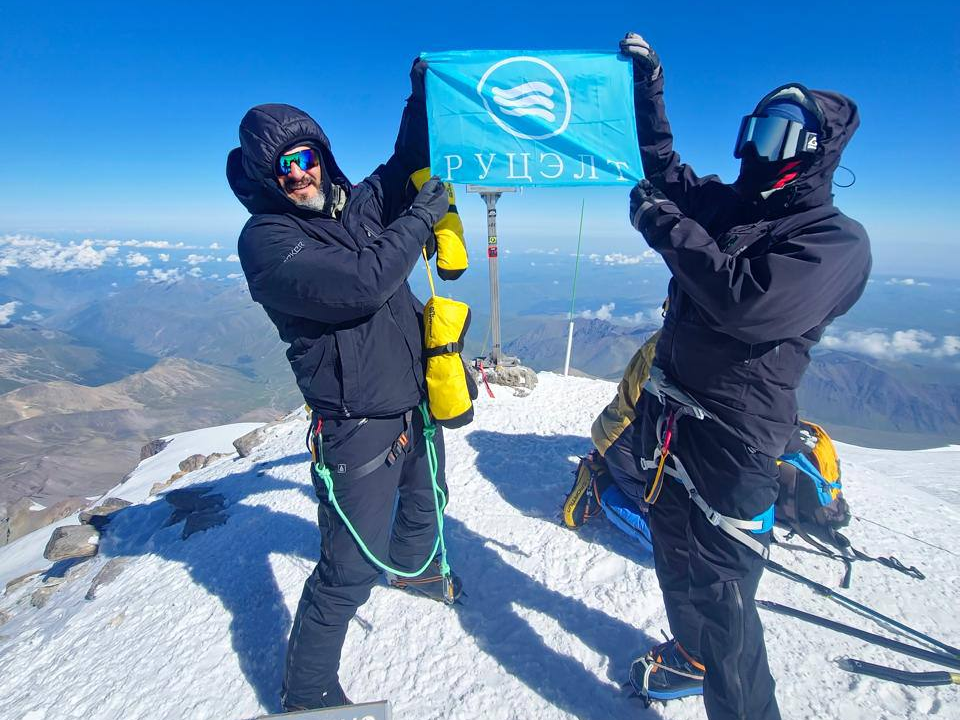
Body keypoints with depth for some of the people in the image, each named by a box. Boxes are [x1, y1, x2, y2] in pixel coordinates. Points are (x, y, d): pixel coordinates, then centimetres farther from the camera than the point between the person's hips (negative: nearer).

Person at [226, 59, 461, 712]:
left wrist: (423, 91, 8)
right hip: (359, 421, -7)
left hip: (416, 396, 8)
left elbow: (407, 164, 19)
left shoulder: (353, 203, 7)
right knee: (351, 568, 1)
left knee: (425, 499, 29)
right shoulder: (266, 240, -15)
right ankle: (308, 691, 29)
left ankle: (412, 565, 62)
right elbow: (364, 282, -29)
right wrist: (423, 215, -17)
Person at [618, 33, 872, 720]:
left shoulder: (838, 241, -11)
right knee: (675, 558, 24)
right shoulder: (728, 204, 9)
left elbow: (748, 302, -28)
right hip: (669, 413, 8)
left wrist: (664, 223, -19)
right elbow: (664, 165, 22)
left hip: (733, 437, -7)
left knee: (719, 588, 1)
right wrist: (648, 82, 19)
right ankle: (693, 655, 50)